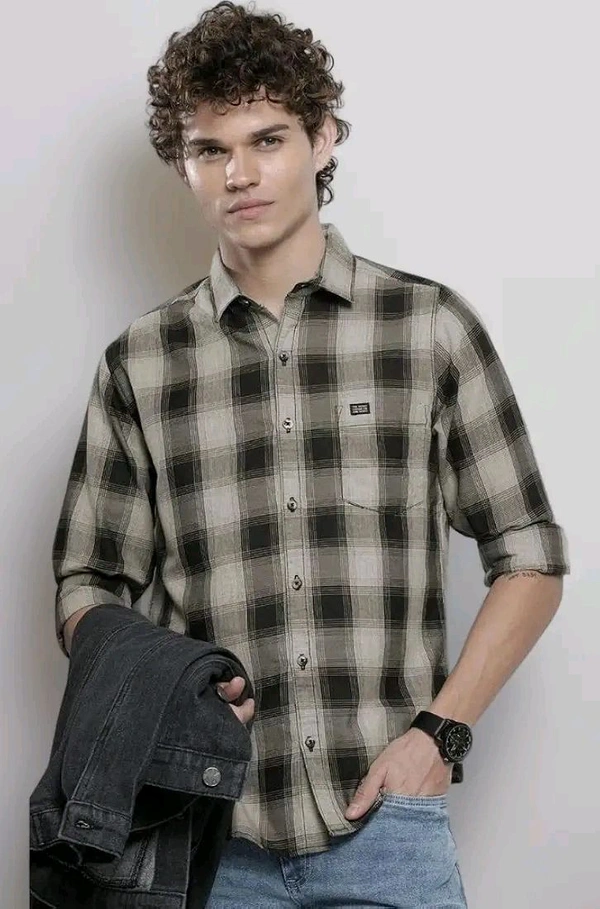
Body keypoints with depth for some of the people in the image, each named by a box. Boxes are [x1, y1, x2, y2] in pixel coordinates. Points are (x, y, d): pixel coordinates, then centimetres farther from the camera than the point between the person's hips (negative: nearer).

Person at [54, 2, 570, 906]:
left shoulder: (430, 326, 0)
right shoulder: (140, 363, 4)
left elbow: (530, 559, 4)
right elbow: (88, 585, 9)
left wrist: (439, 729, -5)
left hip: (385, 819, -1)